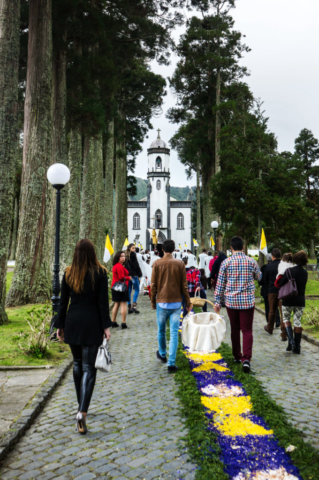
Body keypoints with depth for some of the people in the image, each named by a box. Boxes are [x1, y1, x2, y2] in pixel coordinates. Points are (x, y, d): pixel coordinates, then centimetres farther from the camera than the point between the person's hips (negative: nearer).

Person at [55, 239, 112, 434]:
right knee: (88, 367, 0)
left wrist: (60, 325, 12)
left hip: (72, 323, 3)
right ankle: (82, 411, -13)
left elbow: (63, 302, 5)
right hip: (92, 324, -3)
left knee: (77, 364, 19)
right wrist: (106, 326, -4)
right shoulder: (100, 272, -7)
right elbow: (103, 302, -9)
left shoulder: (69, 273, 2)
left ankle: (81, 406, 30)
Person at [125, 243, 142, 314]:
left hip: (127, 275, 7)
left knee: (129, 291, 9)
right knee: (137, 290, 1)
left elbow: (125, 266, 13)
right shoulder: (133, 254, -9)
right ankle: (134, 305, -10)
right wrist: (139, 275, -8)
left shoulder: (126, 255, 12)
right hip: (134, 275, -7)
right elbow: (136, 265, -12)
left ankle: (129, 307, 11)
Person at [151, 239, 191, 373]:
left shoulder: (157, 264, -3)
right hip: (176, 303, 0)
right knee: (174, 333, 1)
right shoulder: (180, 264, -2)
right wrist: (188, 302, 9)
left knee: (161, 331, 19)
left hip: (161, 302, 0)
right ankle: (171, 363, -2)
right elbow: (184, 285, 0)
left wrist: (153, 301, 11)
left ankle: (162, 354, 38)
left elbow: (153, 285, -1)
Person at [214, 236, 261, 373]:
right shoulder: (251, 261, -3)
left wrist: (217, 302, 6)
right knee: (247, 330, 2)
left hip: (231, 301, 1)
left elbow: (220, 284, -2)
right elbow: (258, 277, 16)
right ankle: (246, 358, -11)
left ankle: (237, 356, 27)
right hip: (247, 301, -1)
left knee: (235, 329, 15)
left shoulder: (226, 263, -5)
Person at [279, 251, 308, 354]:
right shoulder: (305, 273, 3)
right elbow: (302, 285, 13)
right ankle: (297, 347, 10)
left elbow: (281, 284, -13)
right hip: (301, 301, 4)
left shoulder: (289, 271, -13)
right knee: (298, 322, 8)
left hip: (288, 300, -3)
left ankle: (291, 341, -5)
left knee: (286, 319, 13)